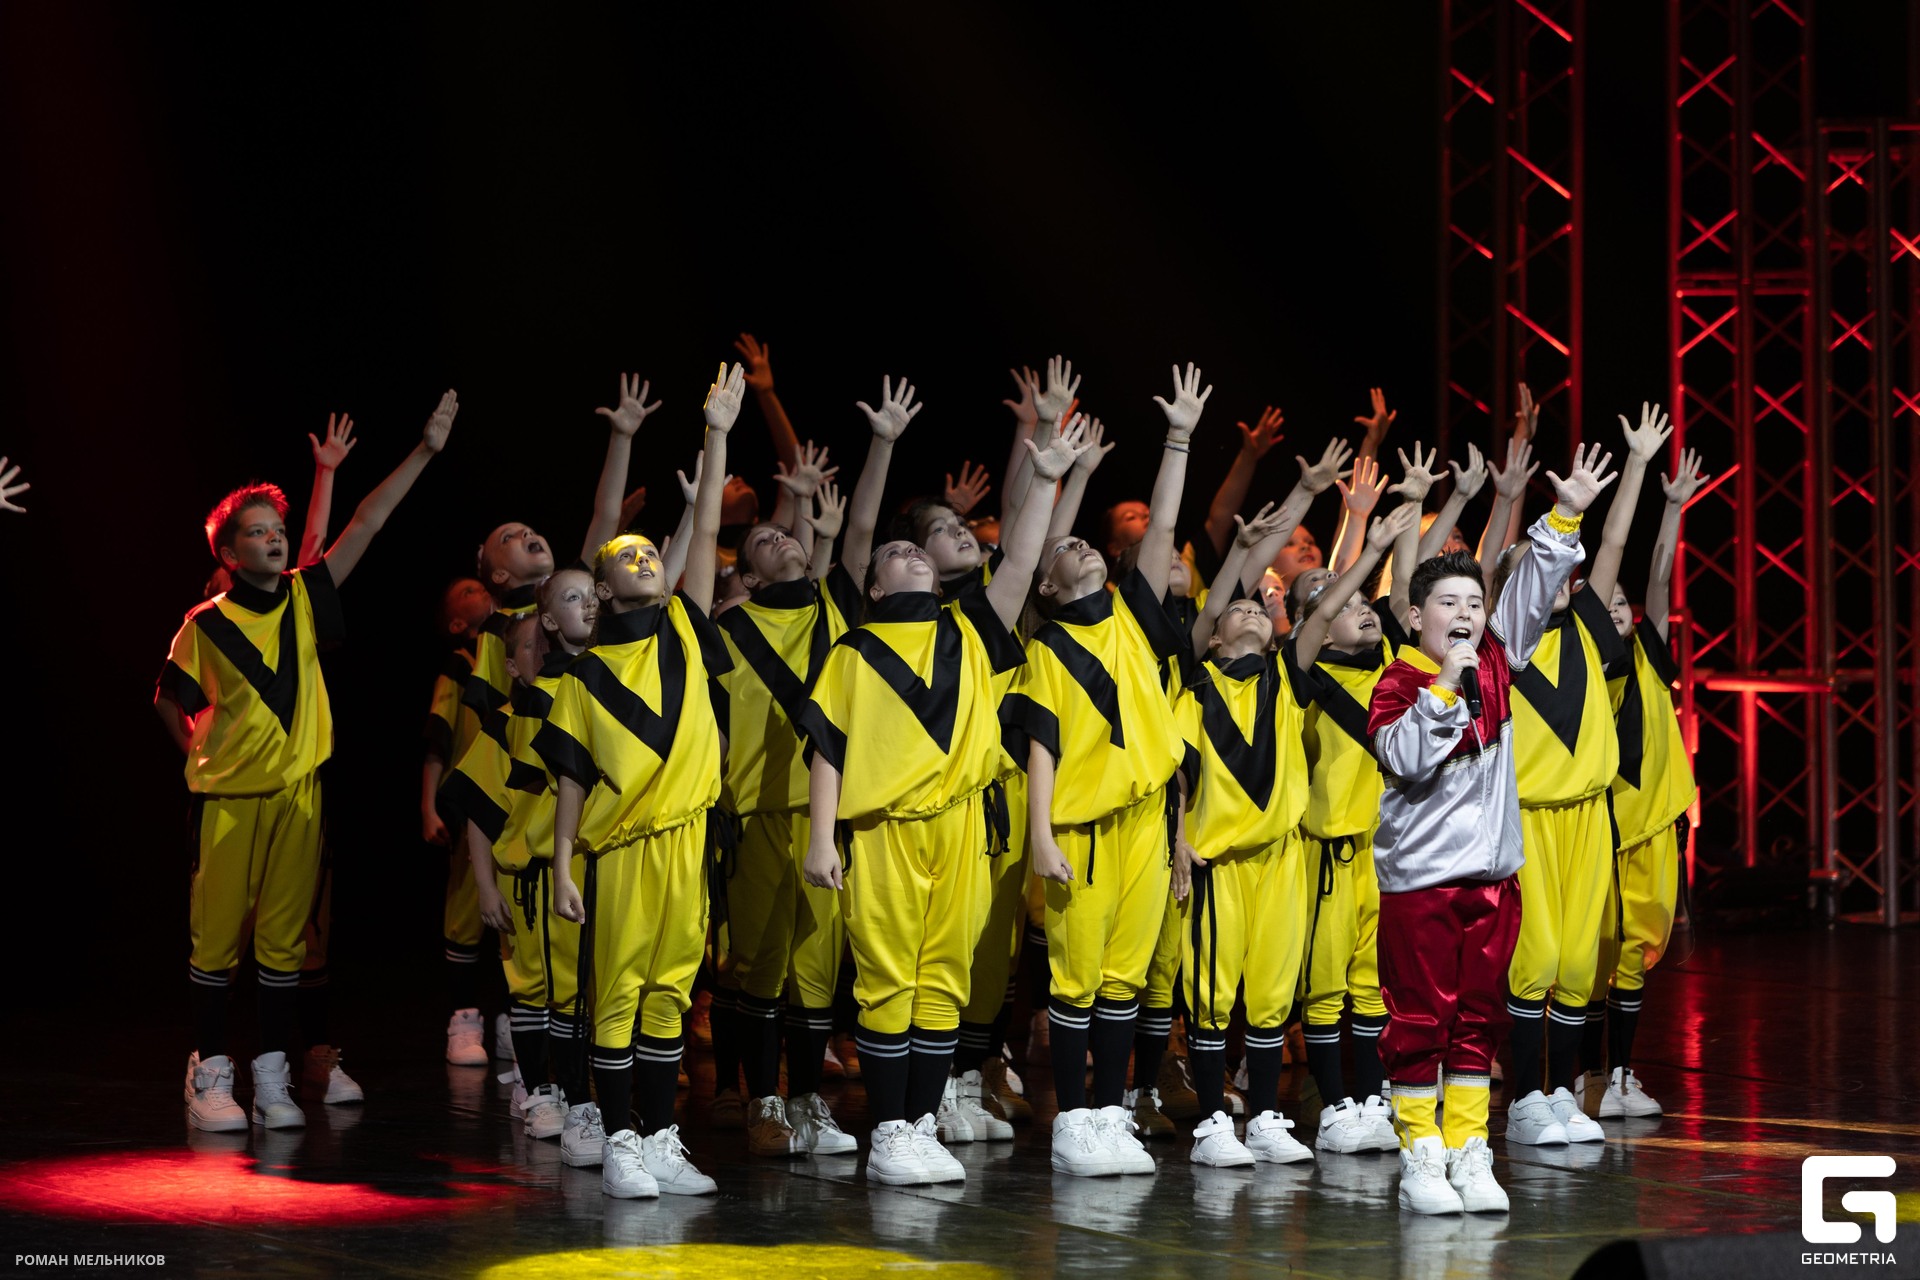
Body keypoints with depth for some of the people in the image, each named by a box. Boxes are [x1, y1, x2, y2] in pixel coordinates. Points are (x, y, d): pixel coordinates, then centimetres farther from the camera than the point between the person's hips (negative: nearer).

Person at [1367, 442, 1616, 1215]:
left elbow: (1531, 593, 6)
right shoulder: (1396, 684, -7)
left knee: (1477, 1017, 9)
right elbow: (1406, 758, -21)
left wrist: (1565, 517, -3)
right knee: (1419, 1019, 0)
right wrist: (1446, 687, -22)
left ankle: (1469, 1154, 13)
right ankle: (1421, 1159, 5)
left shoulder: (1496, 661, 7)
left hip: (1493, 873, 5)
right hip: (1418, 878, -5)